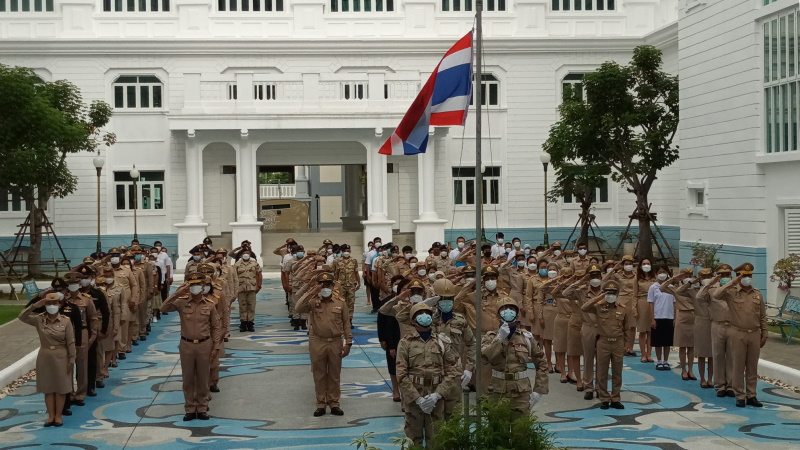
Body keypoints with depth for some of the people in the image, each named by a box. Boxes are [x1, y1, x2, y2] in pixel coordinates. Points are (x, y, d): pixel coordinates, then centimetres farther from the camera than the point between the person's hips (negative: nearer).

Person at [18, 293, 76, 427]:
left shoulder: (66, 321, -8)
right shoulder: (39, 320, -2)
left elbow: (71, 342, -6)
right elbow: (22, 316, -16)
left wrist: (71, 359, -8)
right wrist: (34, 305, -23)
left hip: (61, 357, -2)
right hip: (44, 357, 2)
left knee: (60, 388, 5)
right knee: (48, 387, 8)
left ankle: (58, 416, 16)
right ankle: (51, 416, 17)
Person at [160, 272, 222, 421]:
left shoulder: (209, 305, -3)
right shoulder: (181, 302, -5)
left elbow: (216, 327, 3)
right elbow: (164, 308, -19)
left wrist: (214, 347, 0)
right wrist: (177, 293, -25)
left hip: (204, 345, 0)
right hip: (186, 344, 0)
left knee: (203, 379, 9)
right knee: (188, 379, 8)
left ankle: (202, 408, 21)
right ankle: (190, 409, 19)